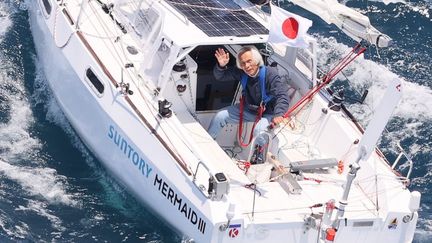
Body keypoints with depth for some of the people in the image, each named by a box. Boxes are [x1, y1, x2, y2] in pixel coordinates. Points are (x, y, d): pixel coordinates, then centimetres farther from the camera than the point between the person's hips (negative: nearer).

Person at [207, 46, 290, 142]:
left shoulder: (270, 74, -28)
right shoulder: (241, 73, -12)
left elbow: (282, 96, -37)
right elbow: (220, 76, -3)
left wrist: (279, 115, -55)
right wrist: (221, 66, -28)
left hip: (267, 113, -6)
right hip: (248, 109, 6)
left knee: (259, 129, -37)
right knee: (220, 116, 1)